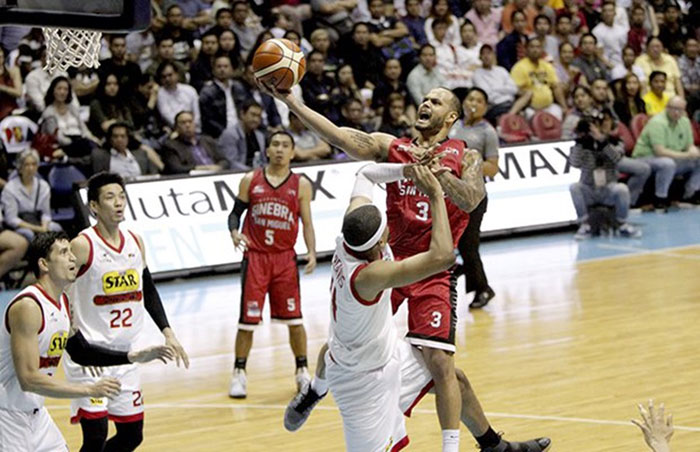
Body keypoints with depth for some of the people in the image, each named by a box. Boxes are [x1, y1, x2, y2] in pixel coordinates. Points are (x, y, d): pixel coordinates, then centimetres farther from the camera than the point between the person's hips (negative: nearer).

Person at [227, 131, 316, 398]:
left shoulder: (301, 185, 2)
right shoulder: (250, 181, 3)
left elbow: (307, 223, 2)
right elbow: (236, 212, 7)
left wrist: (311, 252, -13)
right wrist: (234, 233, -14)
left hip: (285, 258, 0)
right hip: (255, 256, 0)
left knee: (294, 319, 1)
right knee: (247, 319, 1)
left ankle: (302, 371, 16)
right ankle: (239, 373, 13)